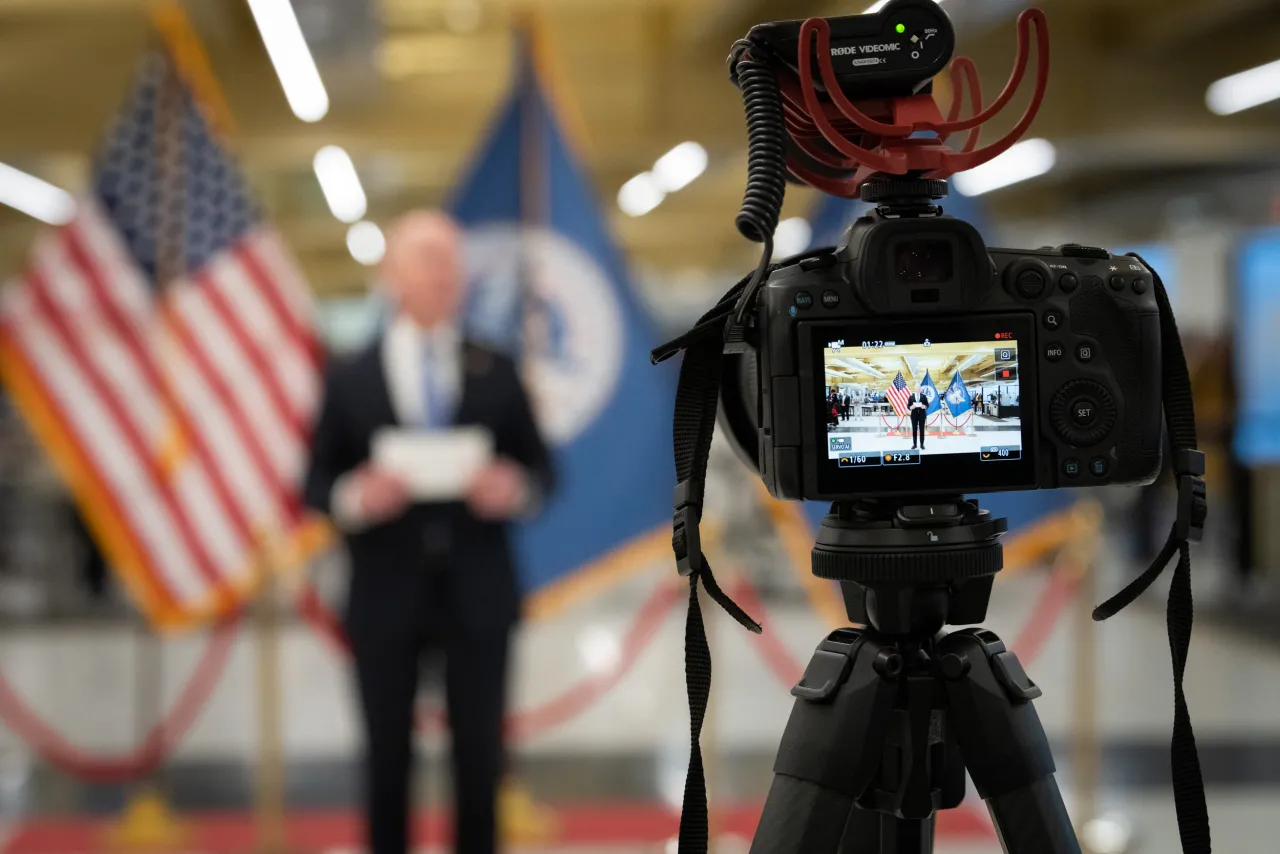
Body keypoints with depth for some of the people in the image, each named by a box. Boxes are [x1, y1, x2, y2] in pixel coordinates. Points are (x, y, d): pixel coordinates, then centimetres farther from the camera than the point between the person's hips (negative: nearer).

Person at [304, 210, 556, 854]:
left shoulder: (496, 373, 7)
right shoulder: (349, 380, 4)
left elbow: (541, 469, 7)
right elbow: (316, 481, 2)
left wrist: (516, 488, -15)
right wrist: (353, 498, -19)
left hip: (477, 596, 1)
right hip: (386, 596, -1)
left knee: (480, 754, 6)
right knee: (388, 755, 7)